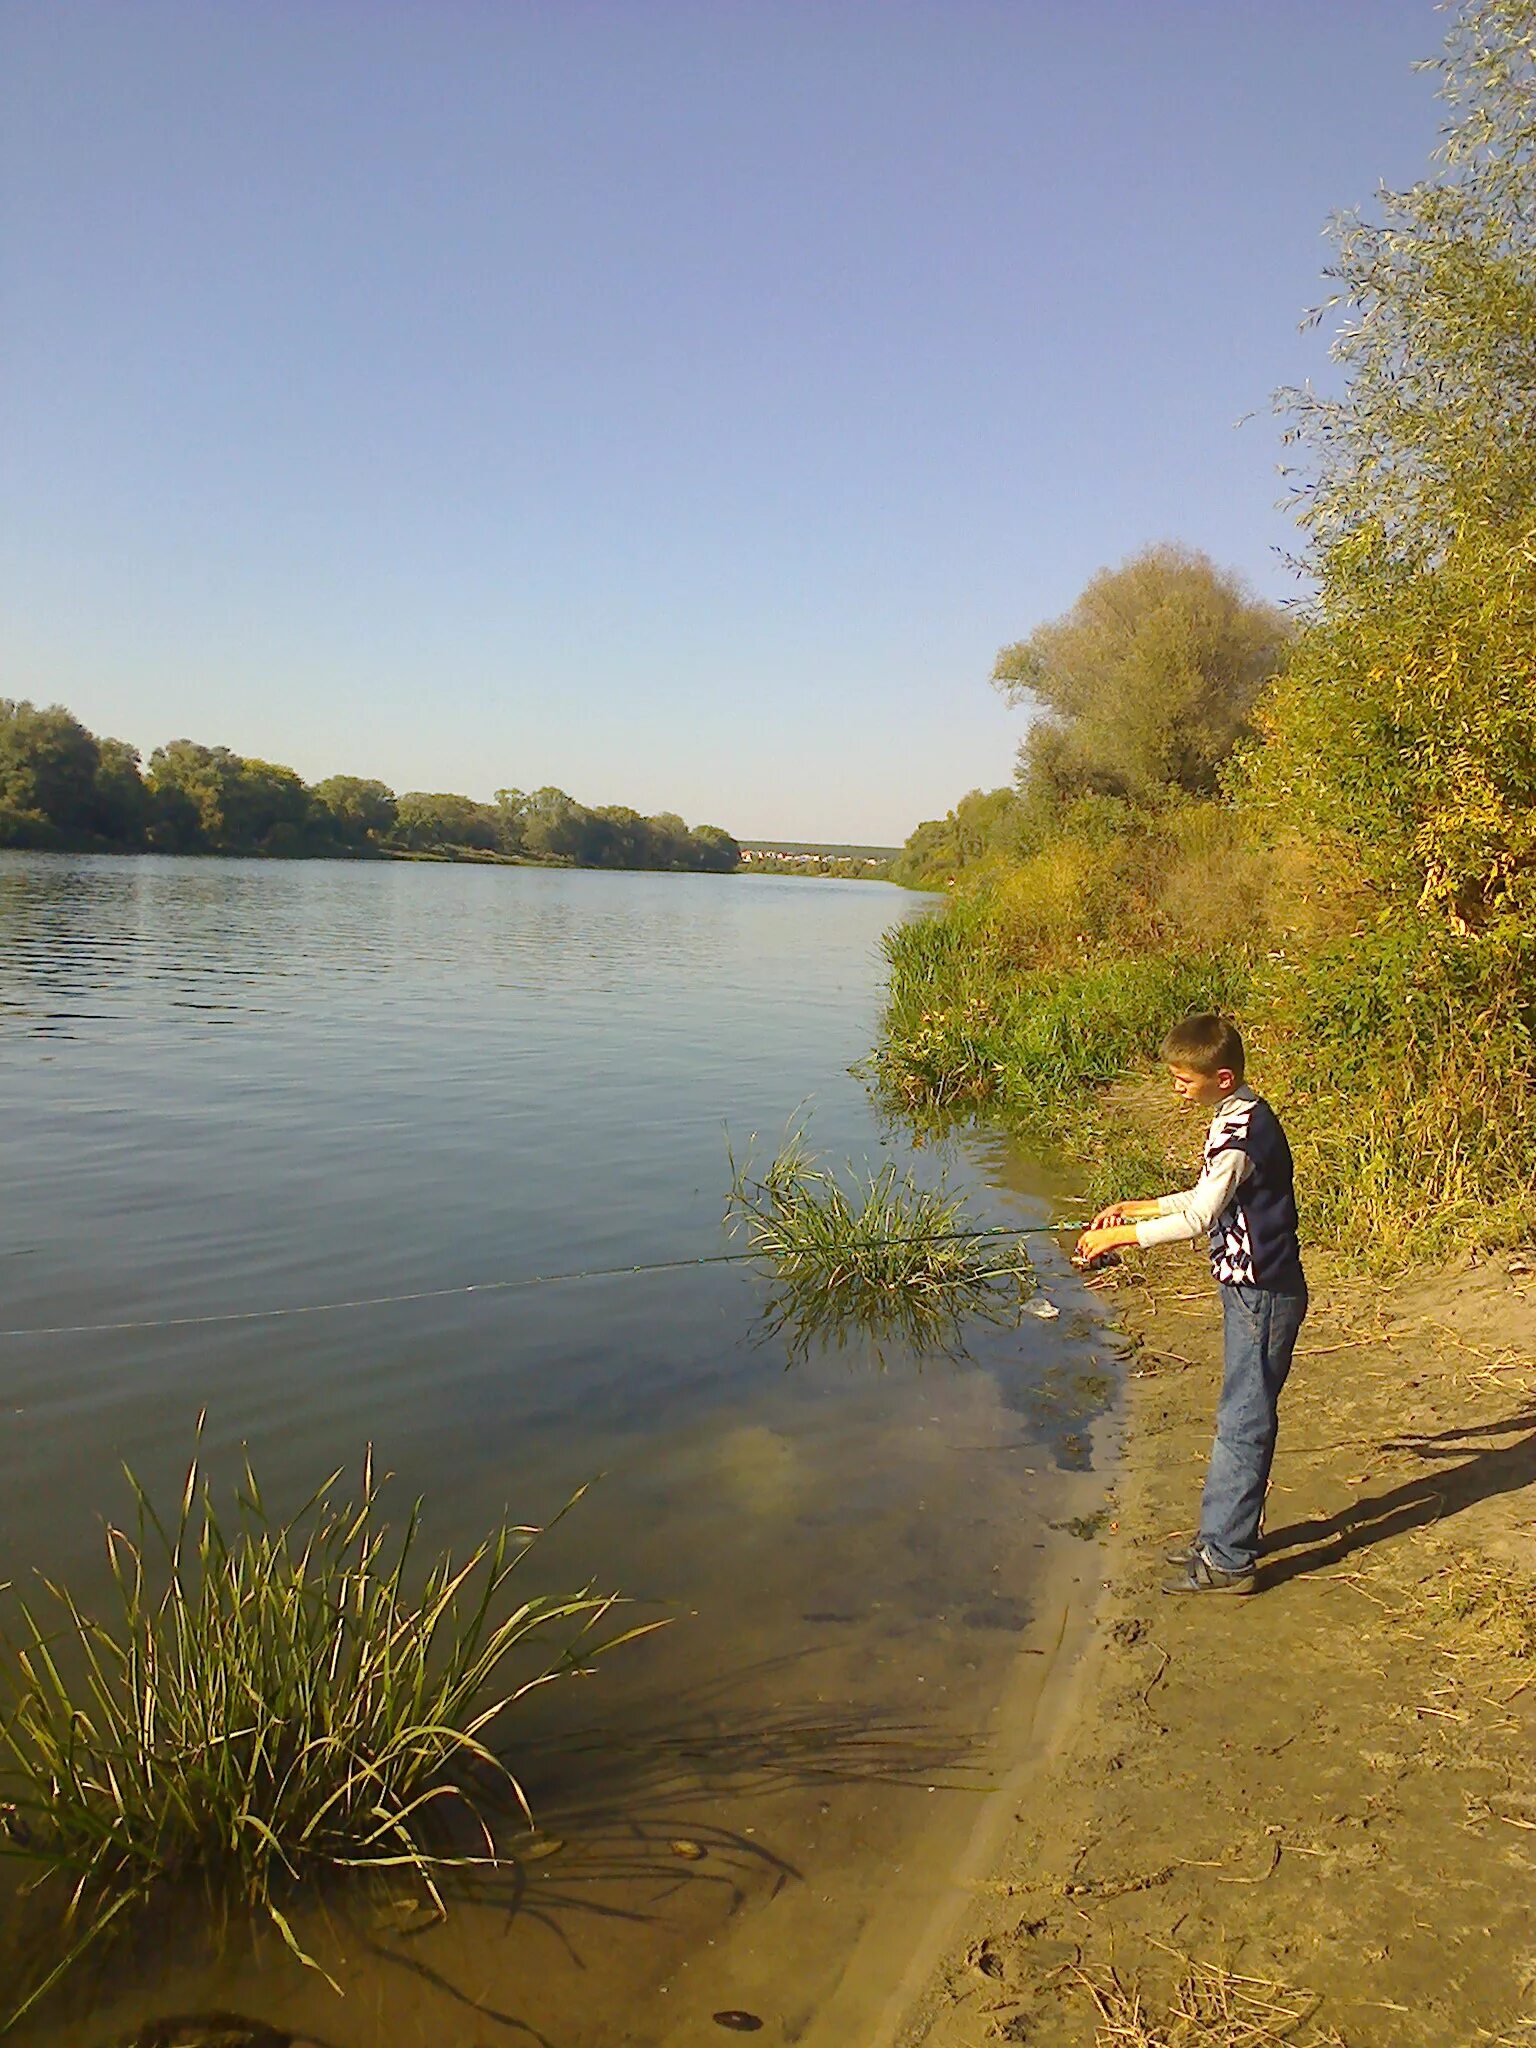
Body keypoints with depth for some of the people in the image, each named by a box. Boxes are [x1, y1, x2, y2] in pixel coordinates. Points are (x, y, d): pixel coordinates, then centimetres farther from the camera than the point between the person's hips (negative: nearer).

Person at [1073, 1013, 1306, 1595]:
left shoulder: (1240, 1130, -22)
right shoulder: (1241, 1116, 9)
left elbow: (1199, 1217, -24)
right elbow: (1207, 1198, 18)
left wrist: (1121, 1236, -17)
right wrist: (1137, 1208, 11)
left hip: (1262, 1294, -10)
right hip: (1253, 1288, 10)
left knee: (1243, 1422, -3)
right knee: (1239, 1417, 17)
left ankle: (1228, 1559, 6)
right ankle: (1223, 1532, 29)